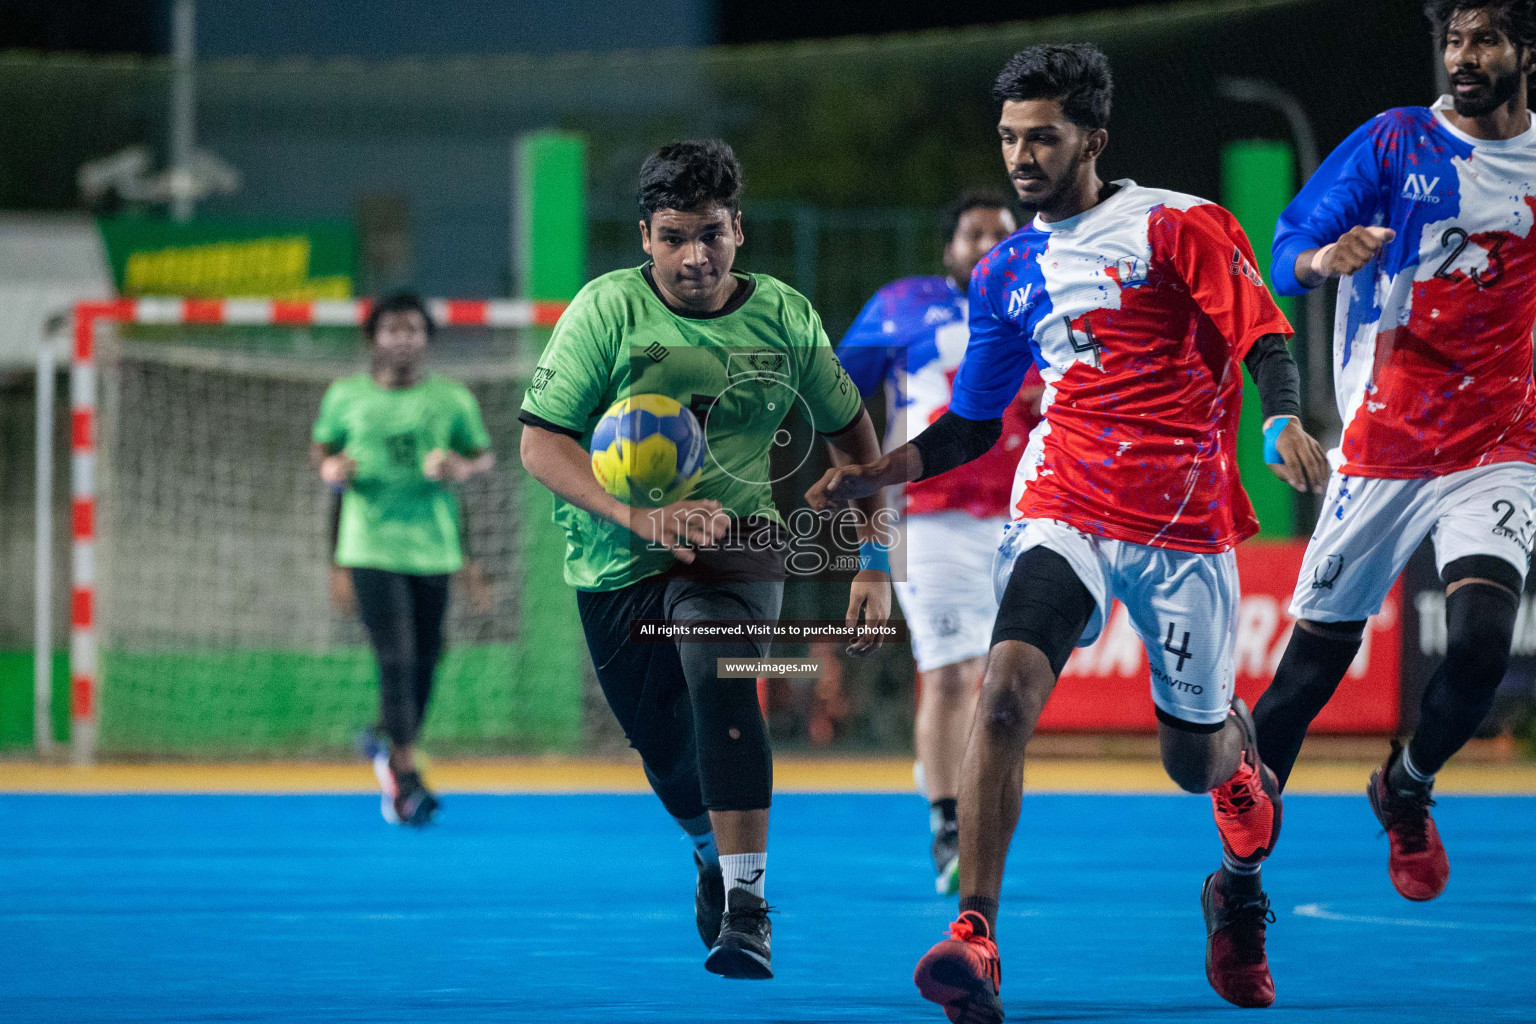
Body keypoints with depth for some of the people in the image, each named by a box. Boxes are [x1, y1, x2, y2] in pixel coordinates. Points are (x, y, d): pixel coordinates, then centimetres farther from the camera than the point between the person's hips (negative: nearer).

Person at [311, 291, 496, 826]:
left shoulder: (451, 399, 5)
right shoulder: (346, 396, 5)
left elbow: (485, 454, 13)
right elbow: (320, 447, 17)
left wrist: (464, 468, -10)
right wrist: (330, 469, -6)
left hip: (433, 548, 2)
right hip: (372, 546, -2)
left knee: (424, 661, 8)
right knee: (396, 658, -14)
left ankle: (394, 754, 30)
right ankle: (406, 775, -13)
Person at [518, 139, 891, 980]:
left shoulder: (782, 317, -4)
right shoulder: (609, 309, -11)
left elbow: (849, 432, 11)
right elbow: (540, 443, -15)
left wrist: (873, 560, 5)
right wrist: (640, 516, -29)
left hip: (736, 540, -1)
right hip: (616, 565, 1)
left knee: (719, 674, -31)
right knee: (669, 756, 12)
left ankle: (746, 905, -32)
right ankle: (714, 855, 49)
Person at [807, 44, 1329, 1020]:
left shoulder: (1178, 226, -2)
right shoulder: (1008, 271, 13)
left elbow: (1263, 337, -9)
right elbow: (971, 426, 20)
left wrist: (1285, 423, -29)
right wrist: (874, 474, 6)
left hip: (1187, 526, -3)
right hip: (1063, 511, 3)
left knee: (1194, 757, 9)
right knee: (1007, 690, -24)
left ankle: (1248, 775, 51)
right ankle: (975, 941, -27)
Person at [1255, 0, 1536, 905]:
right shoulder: (1395, 143, -2)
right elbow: (1288, 253, -8)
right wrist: (1323, 260, -30)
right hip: (1383, 448, -1)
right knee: (1314, 662, 4)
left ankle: (1408, 787, 11)